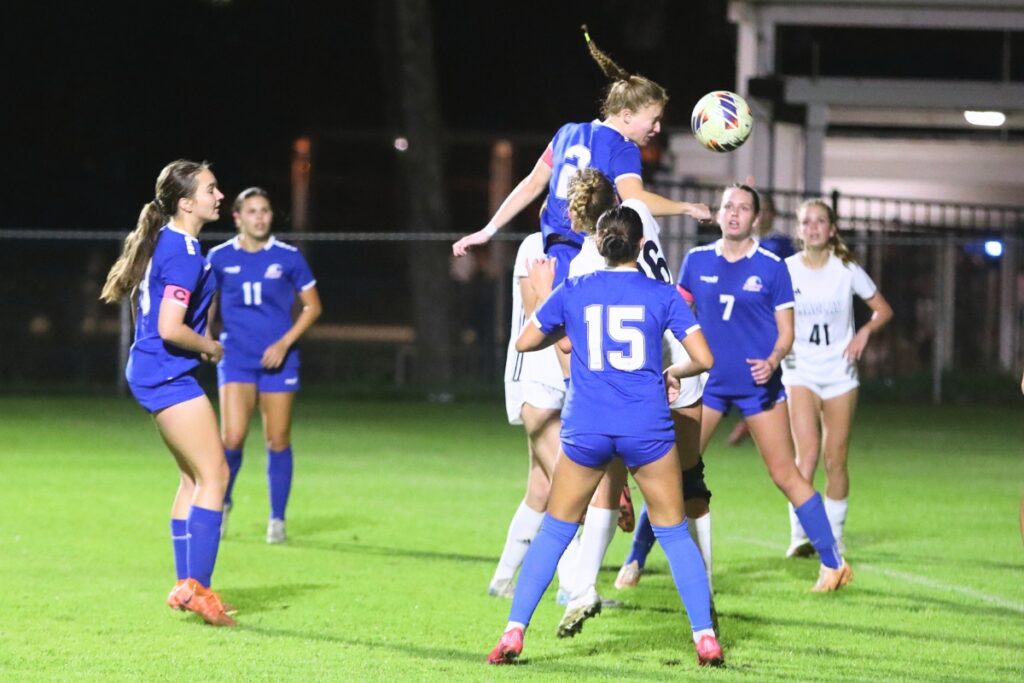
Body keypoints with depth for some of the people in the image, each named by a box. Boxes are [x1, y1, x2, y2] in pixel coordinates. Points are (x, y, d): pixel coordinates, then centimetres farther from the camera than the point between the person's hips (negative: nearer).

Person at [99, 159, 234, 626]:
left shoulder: (165, 241, 11)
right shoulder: (184, 254, -20)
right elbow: (170, 329, -26)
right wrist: (209, 347, -9)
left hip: (154, 374, 10)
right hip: (169, 375, -10)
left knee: (194, 477, 15)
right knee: (214, 475, -9)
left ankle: (186, 585, 19)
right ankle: (197, 587, -10)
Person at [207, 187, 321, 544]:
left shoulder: (288, 257, -2)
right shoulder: (220, 258, 1)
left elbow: (312, 305, 4)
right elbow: (208, 304, 16)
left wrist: (285, 343, -7)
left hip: (278, 360, 0)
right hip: (236, 360, 0)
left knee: (278, 441, 2)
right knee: (232, 438, -12)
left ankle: (277, 520, 14)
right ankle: (222, 502, 15)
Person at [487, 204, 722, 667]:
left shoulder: (573, 292, 4)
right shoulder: (662, 296, 0)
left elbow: (524, 341, 15)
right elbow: (703, 359, -2)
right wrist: (674, 373, 18)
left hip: (586, 429, 1)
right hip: (647, 428, -1)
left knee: (555, 530, 12)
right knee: (673, 532, 11)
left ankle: (514, 632, 4)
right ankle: (705, 637, 6)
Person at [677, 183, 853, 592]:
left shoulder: (771, 267, -3)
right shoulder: (697, 262, 5)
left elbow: (786, 330, 0)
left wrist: (773, 360, -19)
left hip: (759, 385, -2)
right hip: (707, 383, 2)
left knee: (785, 474, -1)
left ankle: (832, 562, 8)